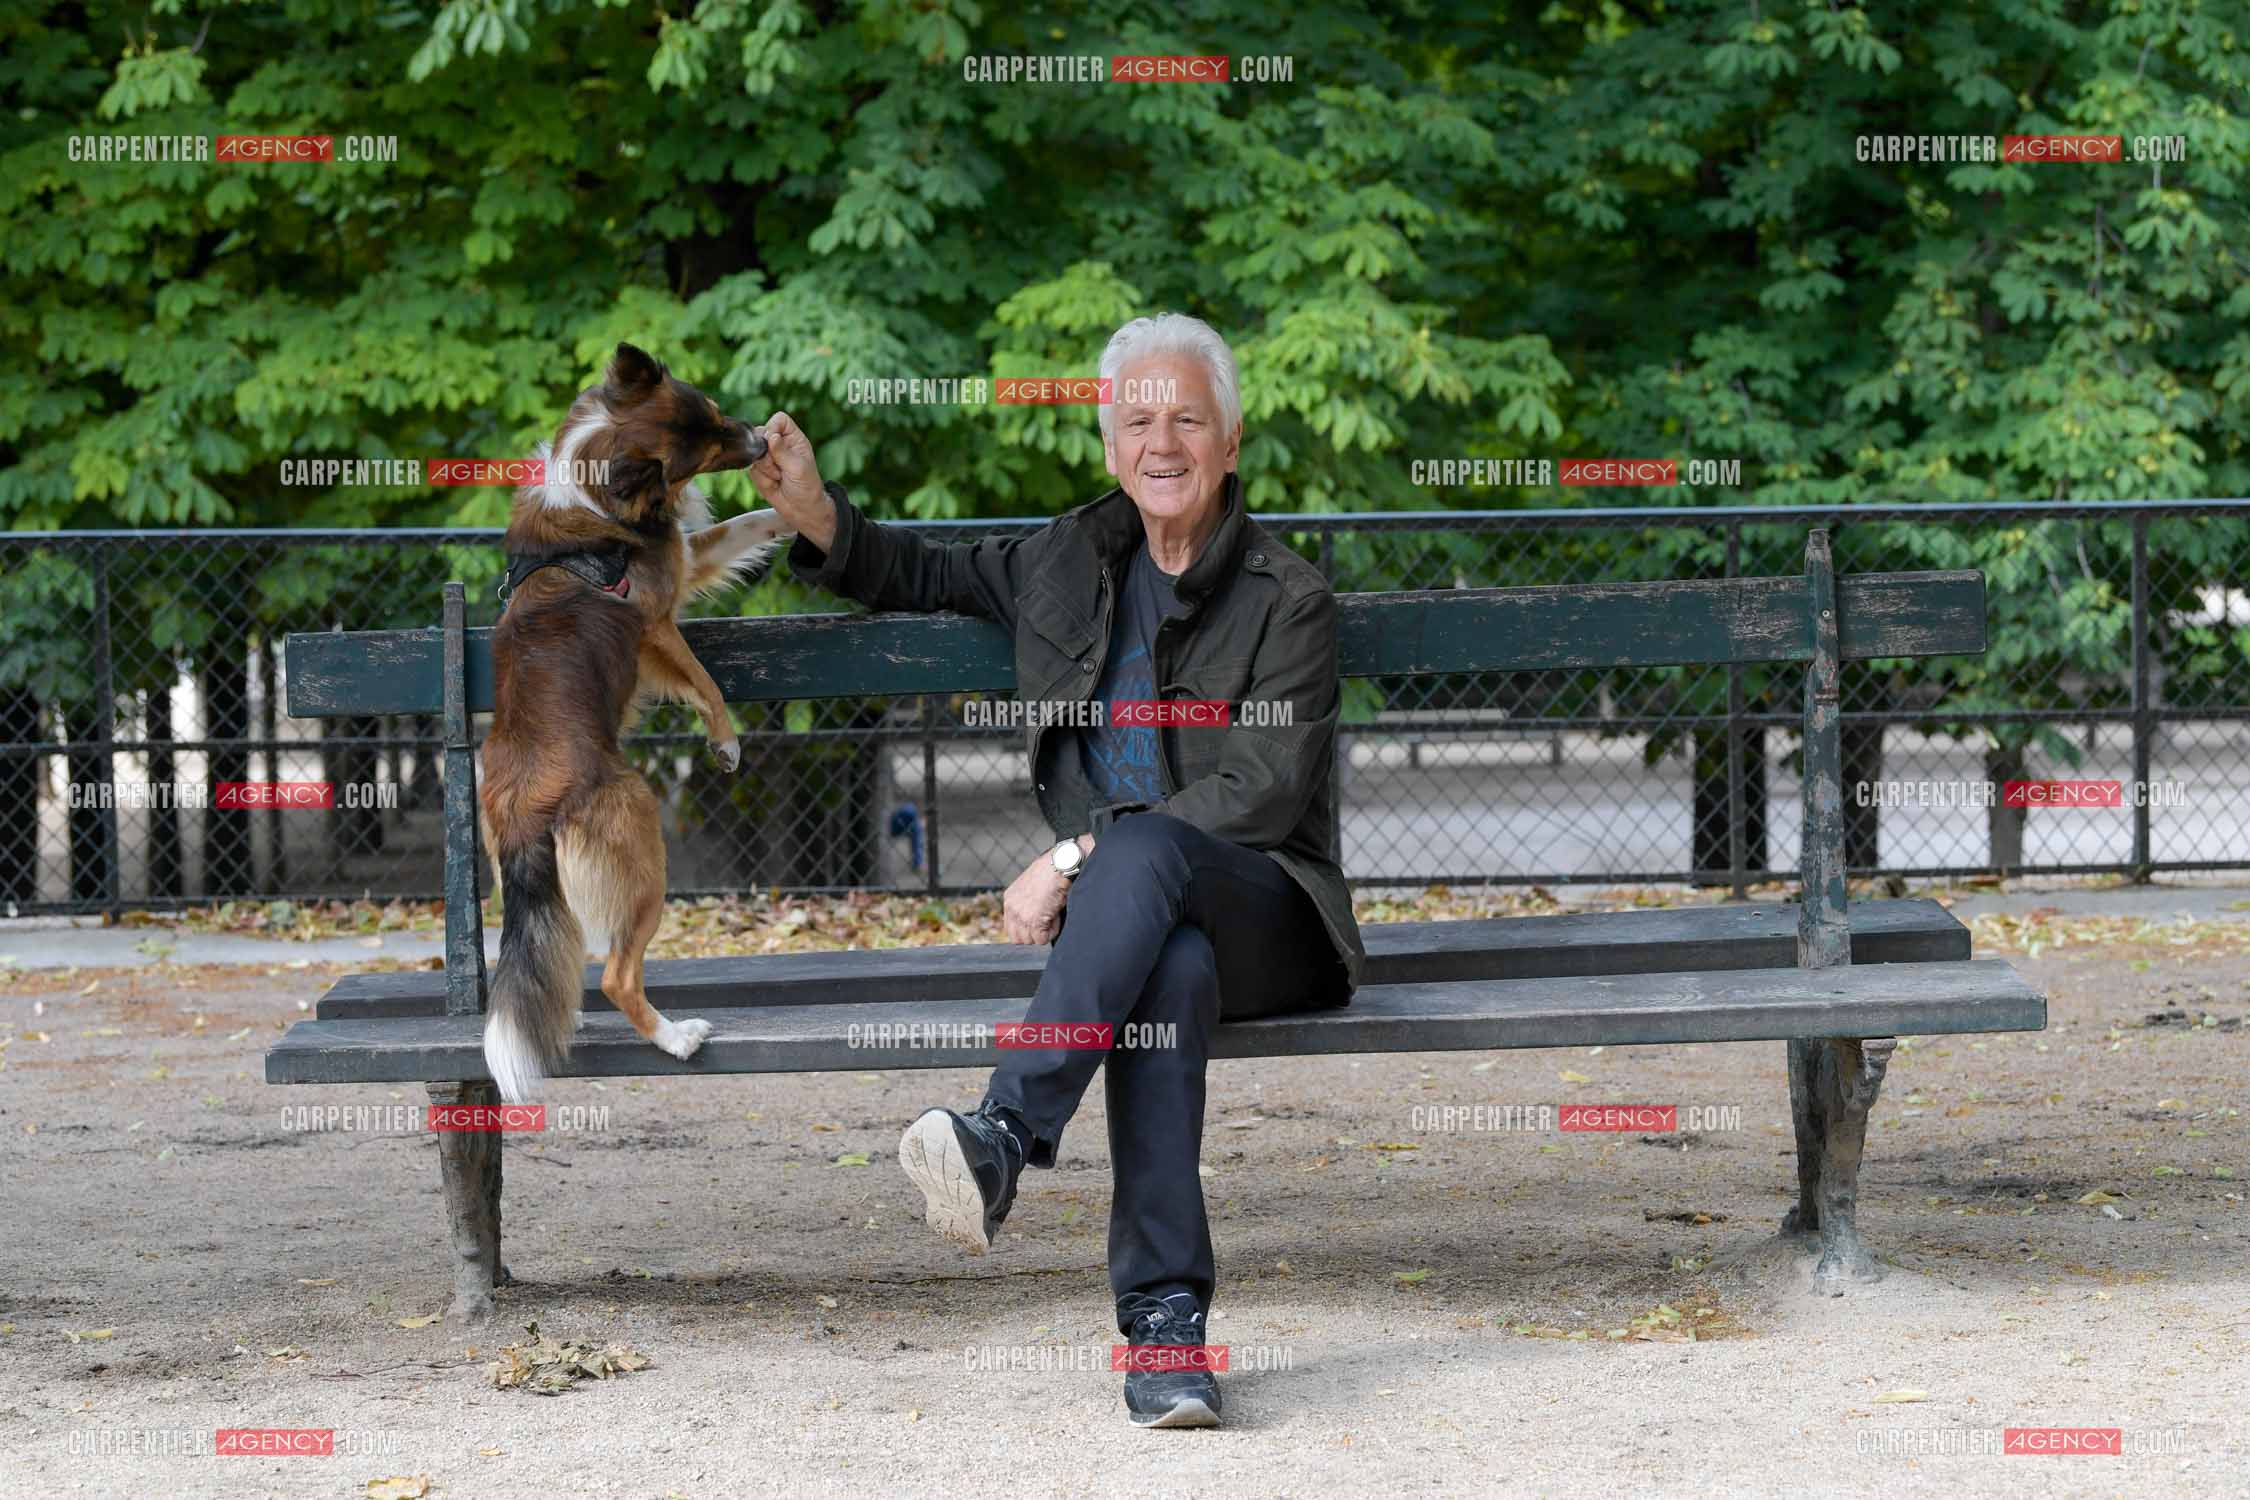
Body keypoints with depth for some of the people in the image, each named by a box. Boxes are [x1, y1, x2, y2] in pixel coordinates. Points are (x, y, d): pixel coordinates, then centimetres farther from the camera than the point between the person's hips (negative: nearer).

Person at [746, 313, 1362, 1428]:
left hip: (1263, 910, -3)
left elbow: (1264, 790, -11)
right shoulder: (1070, 561, 16)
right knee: (1171, 967, -37)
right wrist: (814, 513, 10)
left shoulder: (1288, 601, 0)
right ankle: (1165, 1316, -44)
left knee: (1143, 848, -39)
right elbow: (921, 576, 31)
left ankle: (1003, 1141, -50)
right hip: (1133, 913, 3)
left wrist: (1082, 853, -19)